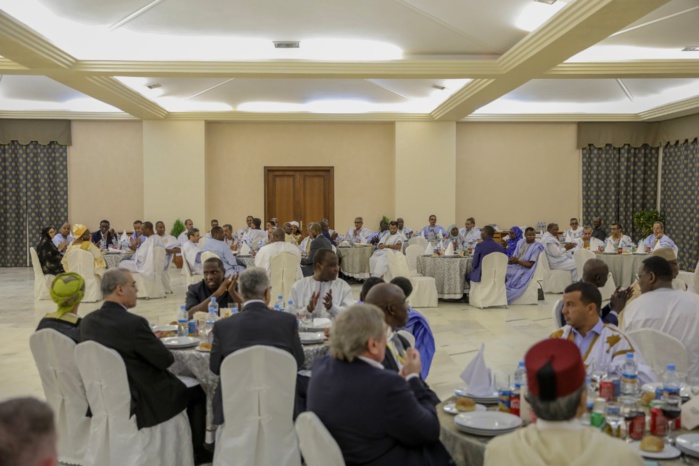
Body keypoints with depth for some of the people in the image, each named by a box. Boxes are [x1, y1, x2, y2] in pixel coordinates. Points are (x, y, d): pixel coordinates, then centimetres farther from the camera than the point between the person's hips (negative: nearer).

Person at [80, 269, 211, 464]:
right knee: (198, 392, 14)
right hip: (142, 402, -8)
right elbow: (166, 360, -18)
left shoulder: (88, 321, -4)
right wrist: (155, 343, 3)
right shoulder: (133, 323, -27)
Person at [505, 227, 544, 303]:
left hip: (525, 270, -5)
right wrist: (510, 260, -16)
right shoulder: (520, 242, 9)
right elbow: (514, 257, 7)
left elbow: (530, 264, -10)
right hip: (515, 267, 5)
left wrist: (517, 261, -19)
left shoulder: (537, 247, -7)